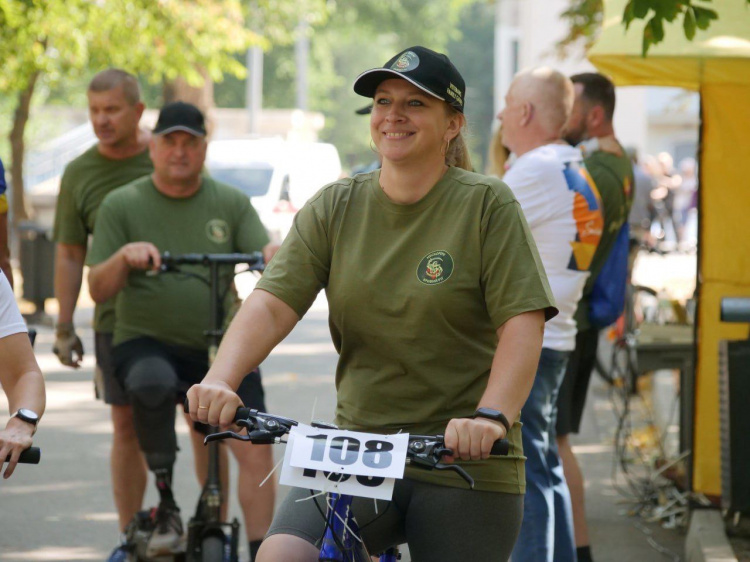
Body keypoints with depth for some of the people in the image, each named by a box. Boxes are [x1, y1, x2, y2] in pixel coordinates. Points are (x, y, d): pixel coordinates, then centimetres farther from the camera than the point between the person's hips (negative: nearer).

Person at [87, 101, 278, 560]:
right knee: (151, 383, -37)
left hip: (220, 346, 2)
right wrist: (124, 255, -22)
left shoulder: (231, 203, 9)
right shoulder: (121, 205, 4)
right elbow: (99, 290, -1)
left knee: (256, 448, -15)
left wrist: (276, 254, -26)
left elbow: (265, 257, -1)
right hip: (146, 343, -2)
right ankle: (166, 502, -21)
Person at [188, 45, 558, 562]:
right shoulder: (335, 208, 7)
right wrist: (221, 381, -23)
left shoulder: (487, 205, -2)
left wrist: (492, 416, -28)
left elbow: (522, 325, -11)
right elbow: (272, 305, -4)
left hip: (463, 466, -2)